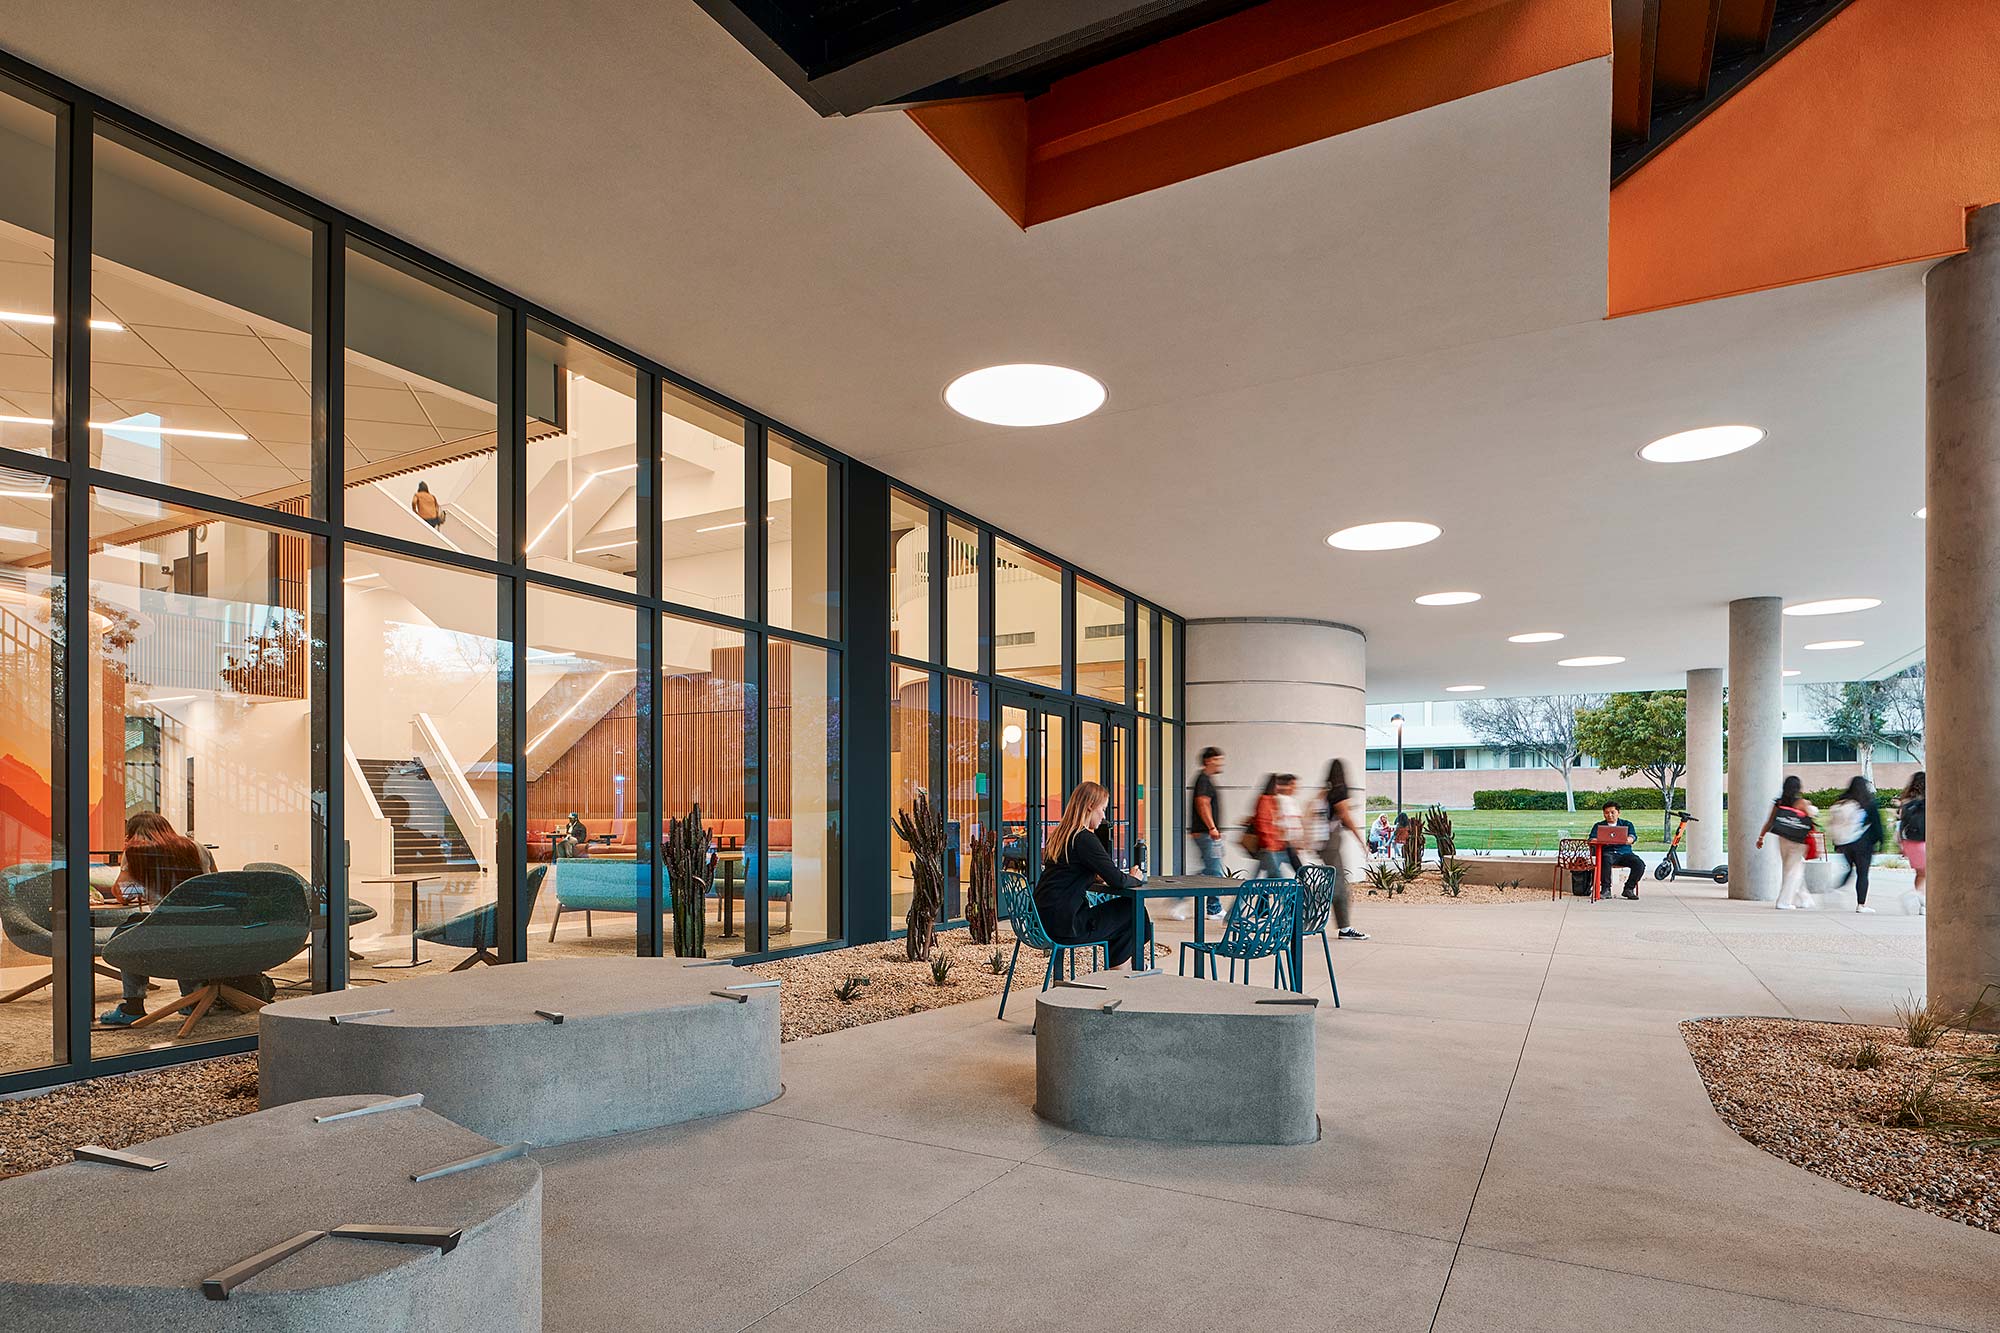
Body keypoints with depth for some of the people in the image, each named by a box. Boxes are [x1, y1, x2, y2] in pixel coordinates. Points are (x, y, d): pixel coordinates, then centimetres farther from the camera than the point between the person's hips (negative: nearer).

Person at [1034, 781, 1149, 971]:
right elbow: (1117, 880, -15)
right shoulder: (1084, 838, -14)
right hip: (1064, 926, -9)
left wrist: (1094, 877, 8)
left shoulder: (1059, 836, 13)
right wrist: (1135, 879, 6)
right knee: (1132, 913, 4)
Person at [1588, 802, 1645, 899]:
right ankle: (1606, 890, -29)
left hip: (1625, 852, 2)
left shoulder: (1627, 824, 19)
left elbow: (1633, 837, 0)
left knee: (1640, 864, -27)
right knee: (1606, 859, -37)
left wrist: (1629, 840, -26)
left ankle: (1629, 889, -9)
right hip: (1608, 852, -2)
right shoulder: (1598, 825, 18)